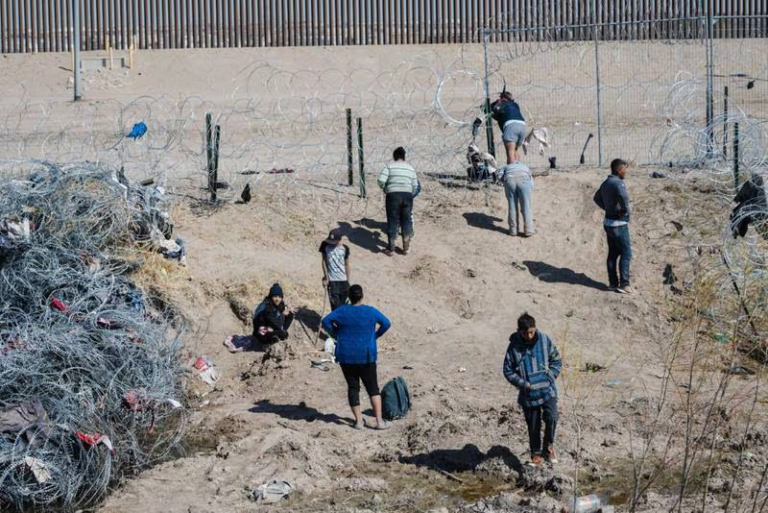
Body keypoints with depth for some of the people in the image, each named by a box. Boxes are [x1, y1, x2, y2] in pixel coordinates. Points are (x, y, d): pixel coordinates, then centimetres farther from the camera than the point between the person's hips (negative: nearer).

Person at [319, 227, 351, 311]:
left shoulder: (345, 248, -6)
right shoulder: (325, 246, -7)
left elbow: (346, 265, 4)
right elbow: (324, 261, 1)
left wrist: (348, 280, 7)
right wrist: (326, 277, -1)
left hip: (343, 280, 1)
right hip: (332, 280, -1)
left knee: (343, 304, 7)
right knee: (335, 305, -6)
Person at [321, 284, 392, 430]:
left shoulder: (342, 310, -3)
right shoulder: (370, 311, -5)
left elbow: (326, 321, -6)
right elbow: (386, 323, -4)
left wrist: (337, 333, 3)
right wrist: (375, 336, 5)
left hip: (346, 357, 1)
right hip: (366, 356, -1)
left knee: (353, 387, 11)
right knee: (372, 387, 6)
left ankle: (358, 420, 9)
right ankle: (379, 421, -2)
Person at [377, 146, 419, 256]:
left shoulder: (389, 166, 2)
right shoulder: (410, 168, 13)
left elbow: (381, 181, -8)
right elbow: (415, 185, 10)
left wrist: (385, 189, 10)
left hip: (393, 195, -3)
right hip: (407, 195, 3)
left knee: (392, 222, 5)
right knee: (406, 221, 14)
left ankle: (390, 249, 10)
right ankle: (406, 248, 20)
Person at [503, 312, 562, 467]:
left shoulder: (545, 340, -3)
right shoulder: (514, 346, -6)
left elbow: (556, 360, 9)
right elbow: (508, 370, 0)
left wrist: (550, 377, -5)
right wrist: (523, 384, -10)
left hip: (547, 390, 0)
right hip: (528, 393, 0)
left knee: (551, 417, -19)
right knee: (533, 425, 6)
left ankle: (548, 446, 5)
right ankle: (536, 454, 24)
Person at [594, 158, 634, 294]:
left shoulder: (606, 183, 9)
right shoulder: (617, 183, -20)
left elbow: (597, 198, 27)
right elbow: (624, 197, -40)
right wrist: (624, 210, -22)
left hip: (609, 223, 9)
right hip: (619, 224, -9)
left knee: (613, 253, 13)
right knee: (626, 253, -3)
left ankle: (613, 283, 17)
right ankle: (624, 284, -3)